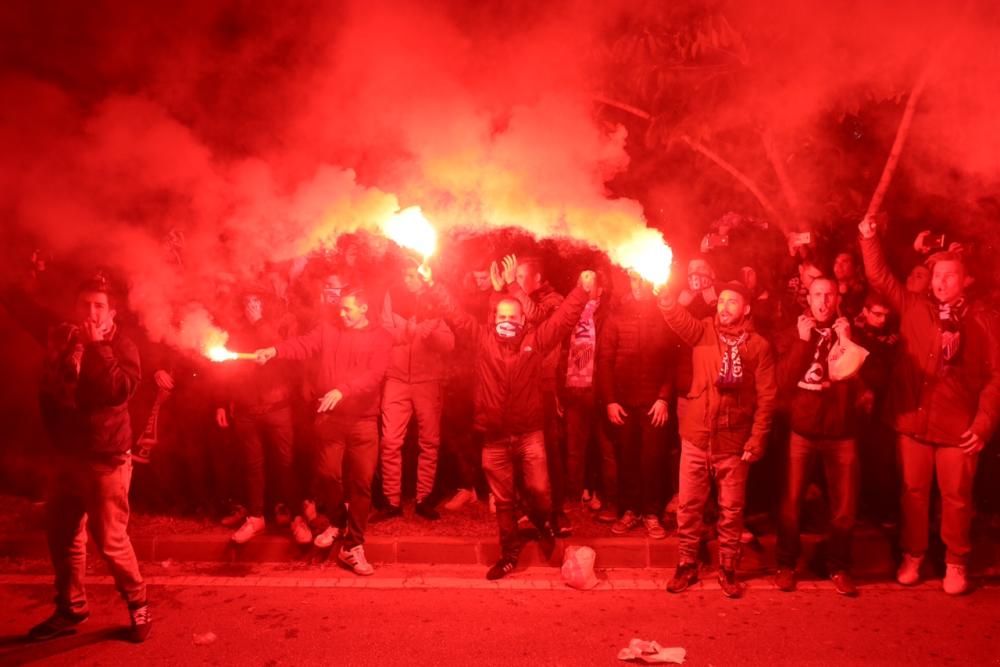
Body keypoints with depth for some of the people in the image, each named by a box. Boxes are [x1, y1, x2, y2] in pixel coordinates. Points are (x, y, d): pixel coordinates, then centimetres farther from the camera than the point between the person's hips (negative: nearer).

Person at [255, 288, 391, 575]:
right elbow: (303, 345, -4)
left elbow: (374, 374, -14)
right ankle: (336, 522, 33)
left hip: (363, 420, -2)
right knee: (328, 474, 4)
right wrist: (275, 350, -23)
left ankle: (353, 547, 10)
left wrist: (342, 391, -28)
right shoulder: (327, 330, 10)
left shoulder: (380, 338, -1)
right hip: (330, 417, 2)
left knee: (361, 482, 0)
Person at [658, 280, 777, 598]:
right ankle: (687, 566, 22)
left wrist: (757, 438, -9)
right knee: (688, 505, 8)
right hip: (697, 436, 1)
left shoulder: (759, 345, -1)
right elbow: (677, 317, -18)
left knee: (731, 509, 9)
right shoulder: (703, 332, 2)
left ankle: (728, 569, 25)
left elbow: (766, 396, -3)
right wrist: (663, 290, -37)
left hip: (734, 441, -1)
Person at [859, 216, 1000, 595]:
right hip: (912, 421, 2)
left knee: (956, 497, 10)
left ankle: (955, 562, 28)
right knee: (914, 492, 13)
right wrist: (869, 239, -8)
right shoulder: (914, 308, 2)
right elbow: (879, 278, 4)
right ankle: (912, 556, 29)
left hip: (958, 427, -1)